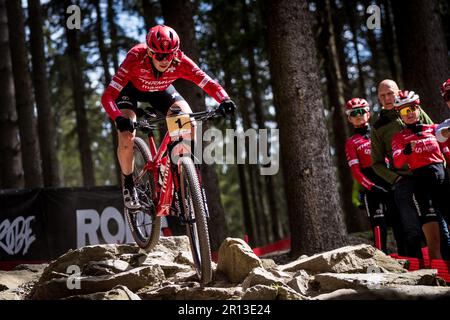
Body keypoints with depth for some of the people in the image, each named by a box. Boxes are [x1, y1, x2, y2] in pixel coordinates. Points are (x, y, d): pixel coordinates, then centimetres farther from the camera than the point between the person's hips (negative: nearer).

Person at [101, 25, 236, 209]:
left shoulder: (180, 62, -33)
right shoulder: (136, 59, -39)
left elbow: (208, 83, -34)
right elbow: (107, 96, -42)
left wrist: (224, 100, -55)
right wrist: (119, 119, -60)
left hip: (160, 90, 3)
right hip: (131, 89, -2)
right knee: (127, 138, -23)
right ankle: (128, 185, 3)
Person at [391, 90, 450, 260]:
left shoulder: (434, 129, 14)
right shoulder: (399, 137, 7)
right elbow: (397, 163, -8)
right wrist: (407, 150, -26)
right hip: (422, 183, -3)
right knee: (433, 239, -11)